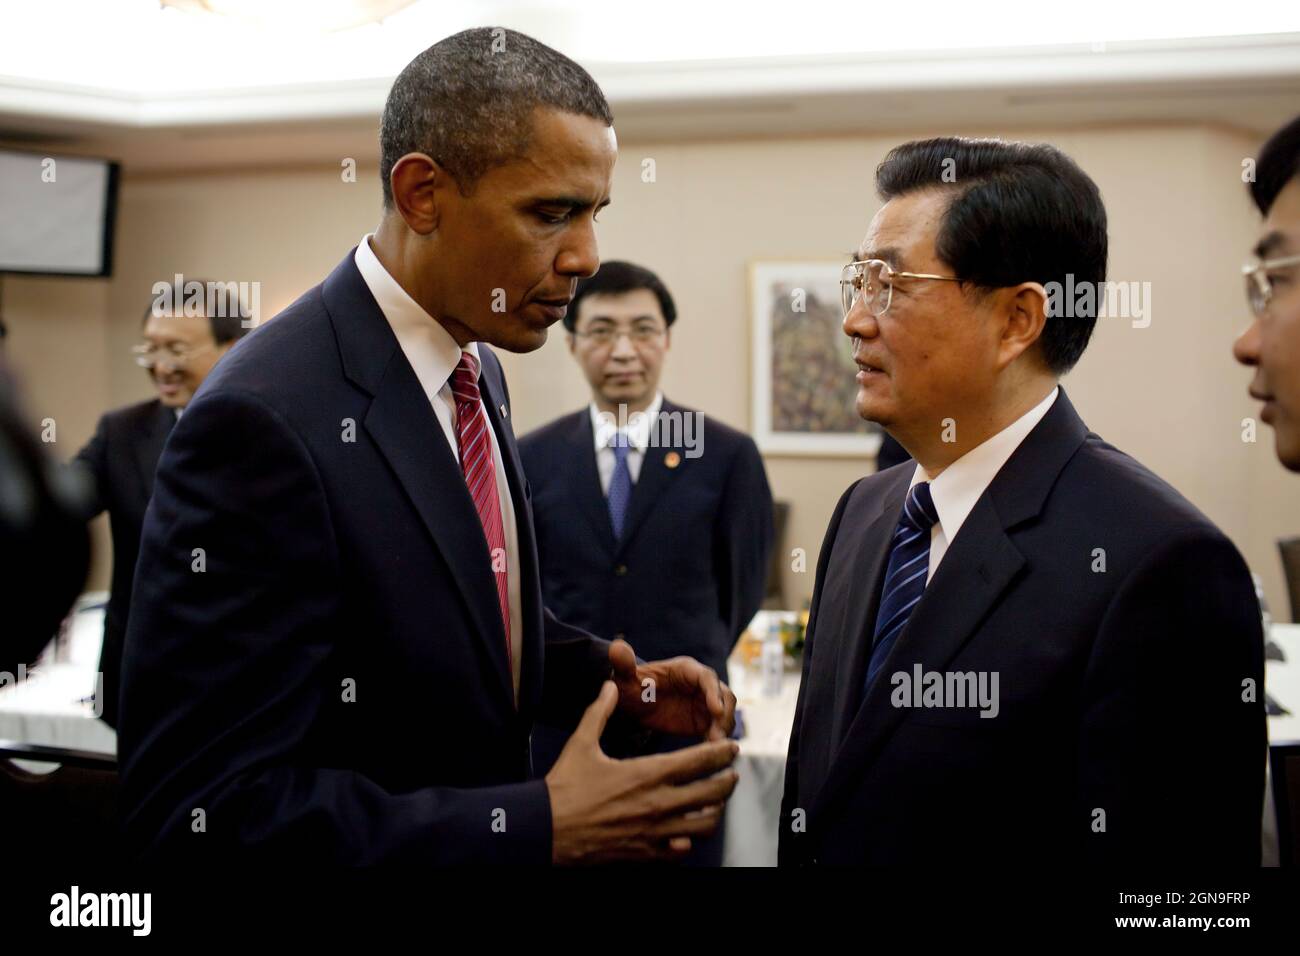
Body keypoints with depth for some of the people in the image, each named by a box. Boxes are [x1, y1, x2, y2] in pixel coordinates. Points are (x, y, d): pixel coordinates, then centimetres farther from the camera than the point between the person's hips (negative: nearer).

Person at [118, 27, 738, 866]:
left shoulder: (476, 369, 1)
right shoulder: (264, 421, -25)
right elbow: (206, 810, -27)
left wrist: (610, 679, -5)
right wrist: (542, 828, -28)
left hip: (495, 815, 8)